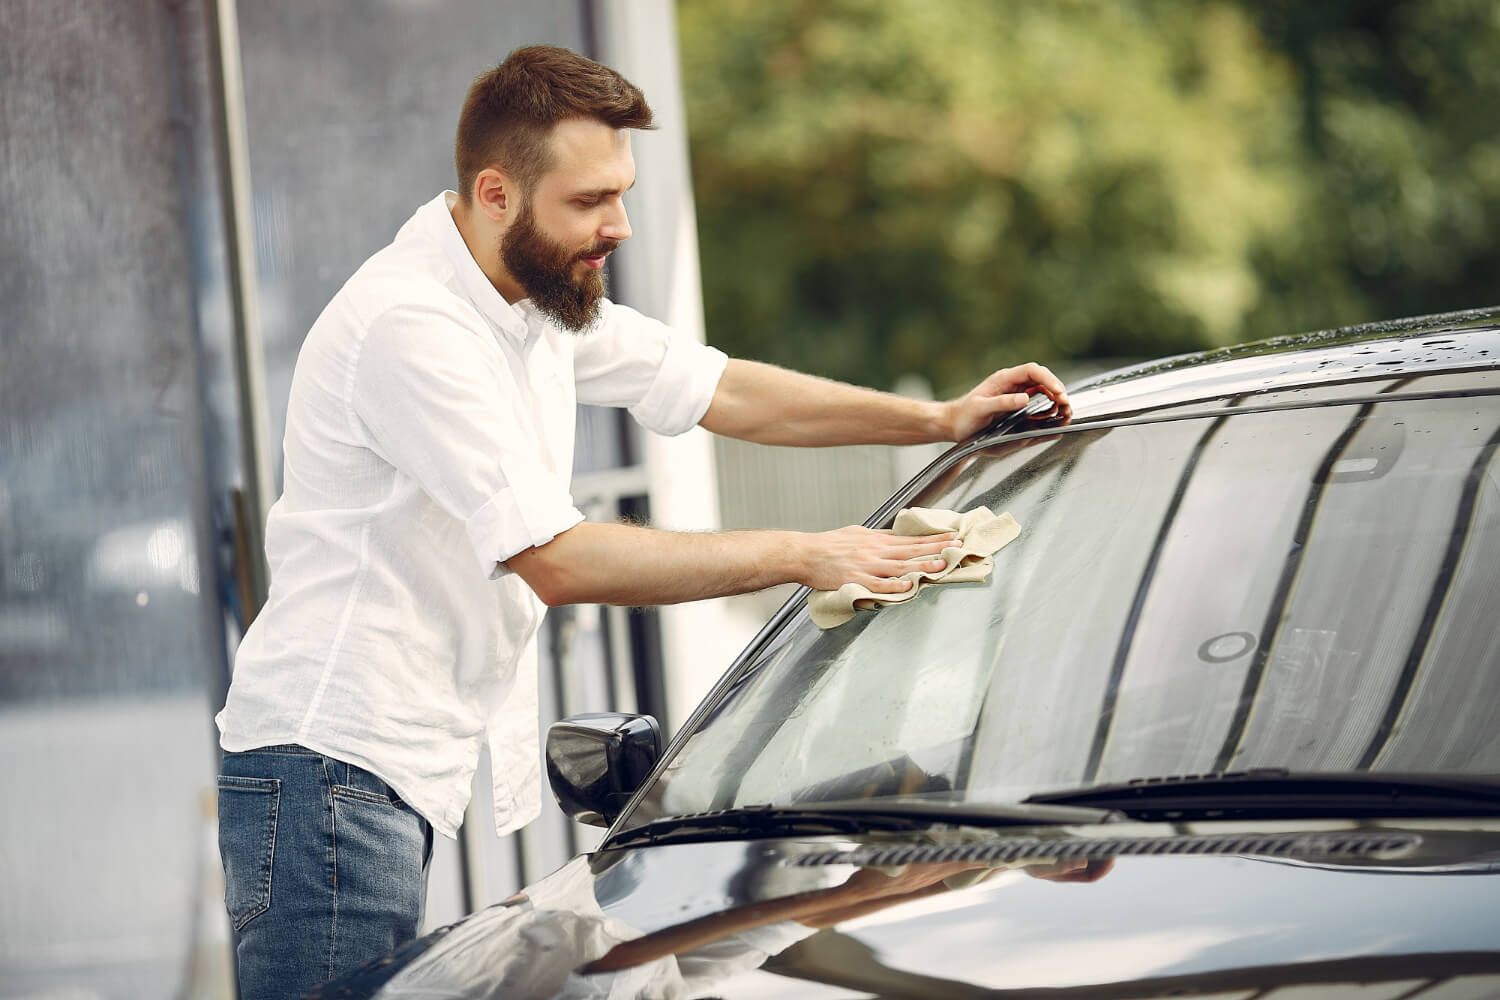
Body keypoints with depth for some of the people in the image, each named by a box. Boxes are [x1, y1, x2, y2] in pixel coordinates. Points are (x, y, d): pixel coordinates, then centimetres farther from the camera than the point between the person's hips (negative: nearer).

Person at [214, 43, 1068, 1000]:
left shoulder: (542, 298, 11)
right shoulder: (408, 326, -20)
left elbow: (717, 390, 22)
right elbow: (559, 562, -23)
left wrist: (941, 419, 18)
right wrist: (804, 555, -18)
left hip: (407, 768, 9)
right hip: (336, 763, -9)